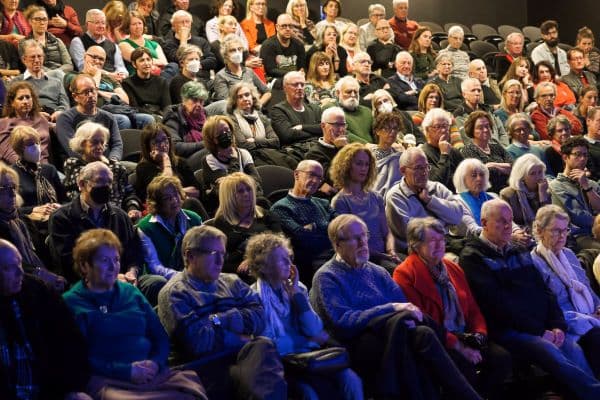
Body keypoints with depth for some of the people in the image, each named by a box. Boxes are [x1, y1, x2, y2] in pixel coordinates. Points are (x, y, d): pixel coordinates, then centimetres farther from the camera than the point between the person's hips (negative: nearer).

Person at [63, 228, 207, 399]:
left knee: (191, 384, -25)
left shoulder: (131, 293, 21)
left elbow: (160, 336, 18)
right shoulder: (71, 303, 5)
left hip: (150, 373, 4)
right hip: (106, 380, -3)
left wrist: (156, 362, -4)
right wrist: (125, 371, -13)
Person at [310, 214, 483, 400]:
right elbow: (341, 321, -11)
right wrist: (391, 308, -14)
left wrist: (409, 316, -12)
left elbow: (404, 305, 13)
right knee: (400, 320, -32)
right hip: (359, 344, -5)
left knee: (423, 334, -29)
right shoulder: (326, 277, 4)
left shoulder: (377, 272, 23)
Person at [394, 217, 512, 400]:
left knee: (502, 358, -16)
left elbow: (473, 309, 20)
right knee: (464, 366, -33)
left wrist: (479, 334, -2)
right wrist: (457, 346, -17)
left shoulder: (453, 268, 19)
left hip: (465, 338, 7)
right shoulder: (405, 274, -6)